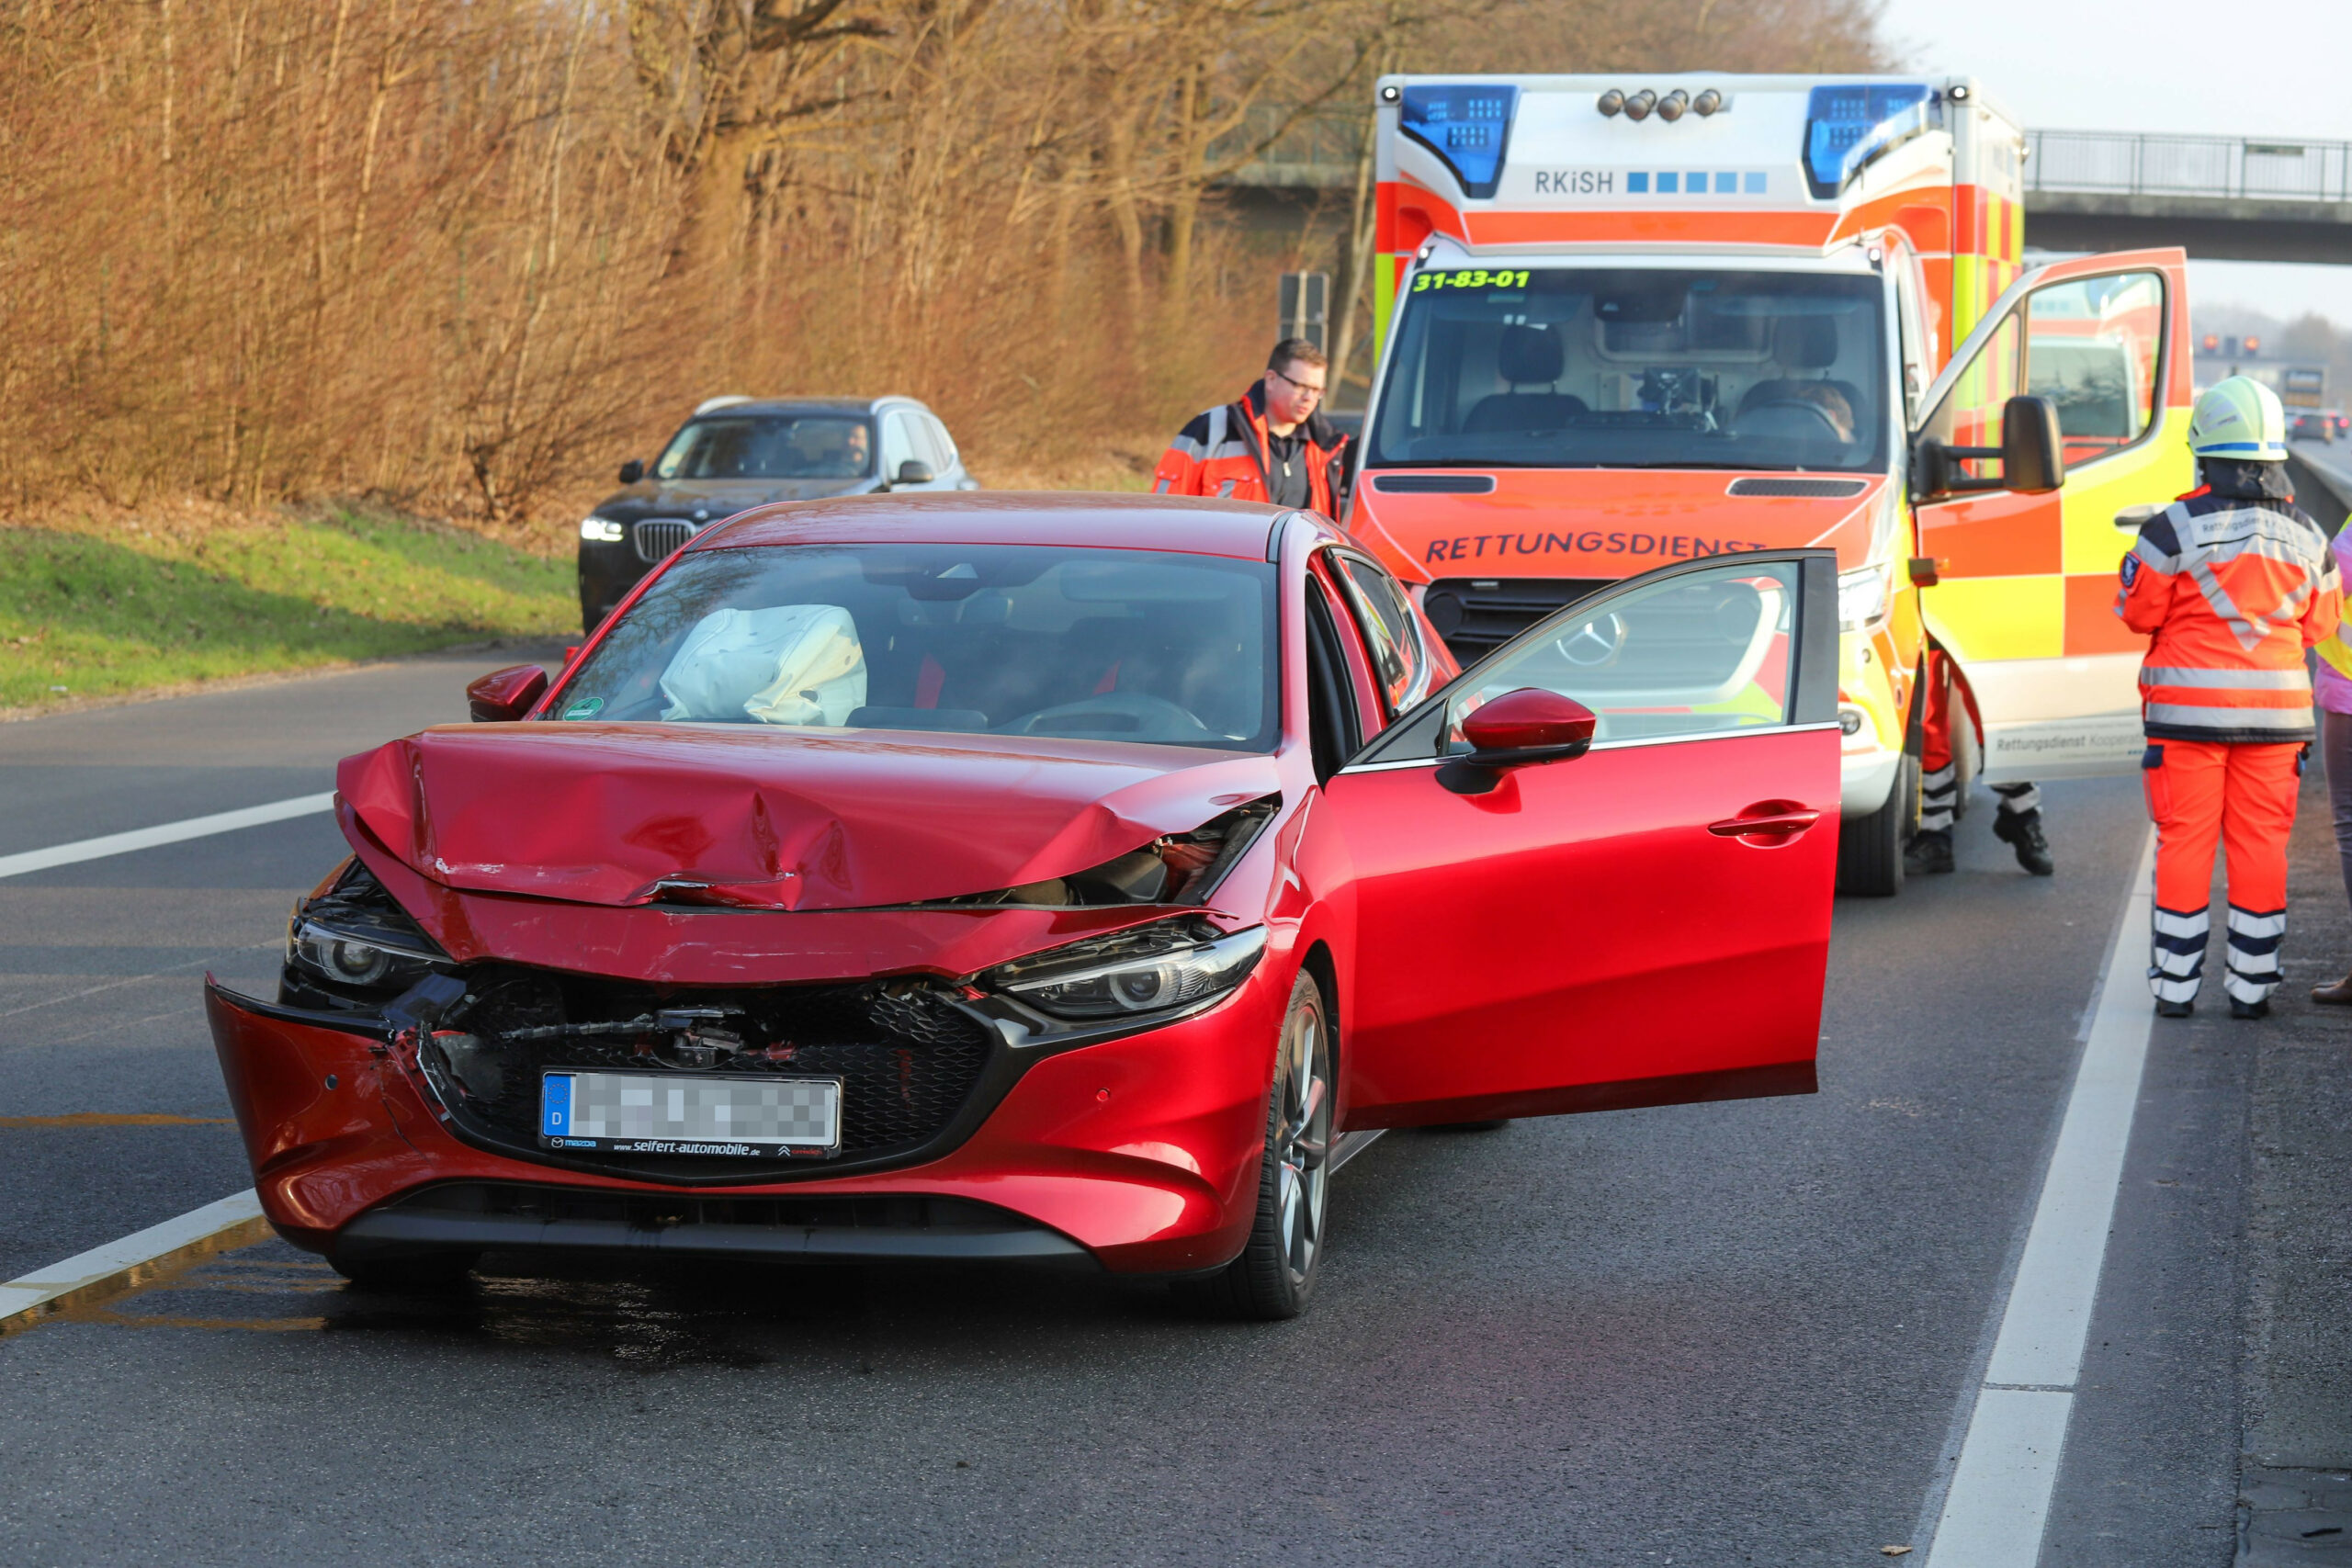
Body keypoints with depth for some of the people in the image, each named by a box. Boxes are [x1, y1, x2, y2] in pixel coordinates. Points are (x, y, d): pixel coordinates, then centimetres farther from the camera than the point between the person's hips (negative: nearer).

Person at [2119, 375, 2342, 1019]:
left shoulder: (2176, 529, -10)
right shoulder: (2306, 537, 3)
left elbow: (2140, 613, -4)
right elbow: (2319, 623, 11)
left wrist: (2136, 566, 15)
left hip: (2189, 708, -3)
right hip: (2275, 711, 3)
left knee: (2184, 842, 3)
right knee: (2261, 844, 7)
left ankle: (2175, 985, 6)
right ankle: (2252, 985, 9)